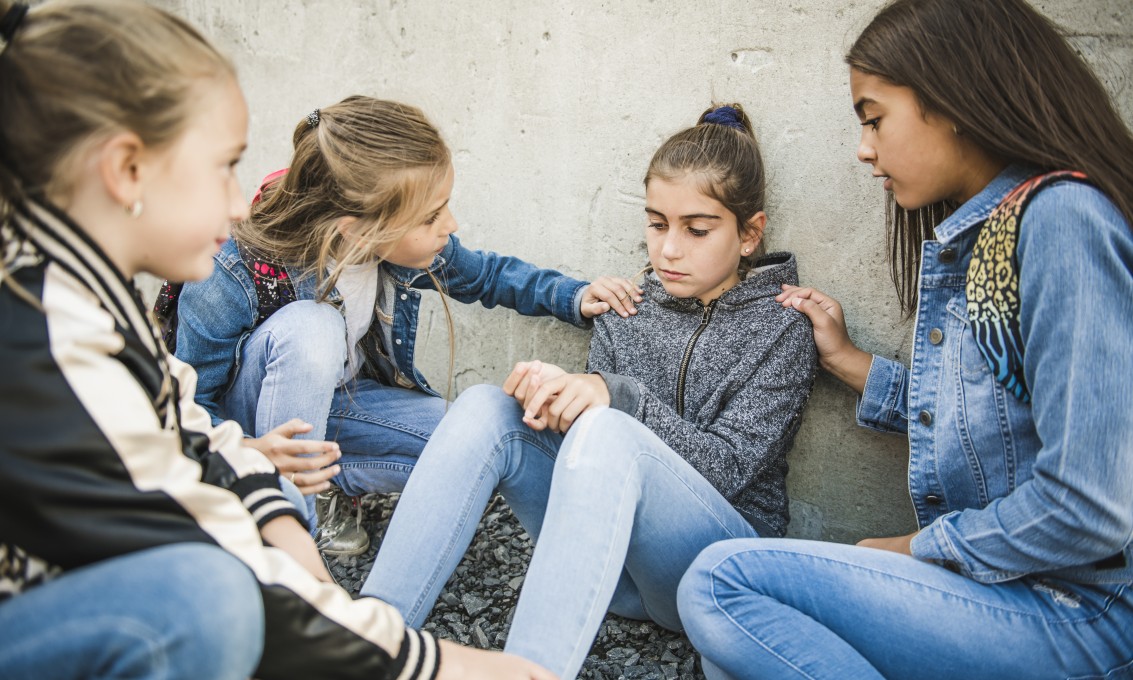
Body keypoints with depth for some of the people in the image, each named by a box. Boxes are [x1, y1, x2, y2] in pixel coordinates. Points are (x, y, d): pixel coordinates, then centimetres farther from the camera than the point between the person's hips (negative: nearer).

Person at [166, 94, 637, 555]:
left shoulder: (406, 246, -17)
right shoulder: (236, 278, -34)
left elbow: (484, 274, 5)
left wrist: (575, 298, -7)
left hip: (339, 397, 5)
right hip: (252, 422, -5)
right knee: (309, 327, -38)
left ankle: (319, 481, -3)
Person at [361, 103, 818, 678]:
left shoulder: (780, 328, -2)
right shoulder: (627, 311, 11)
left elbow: (728, 467, -13)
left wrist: (618, 397, -24)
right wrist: (552, 396, -17)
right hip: (609, 556, 5)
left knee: (605, 431, -34)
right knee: (485, 408, -17)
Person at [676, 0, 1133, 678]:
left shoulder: (1061, 216, -17)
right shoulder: (969, 236, 13)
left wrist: (916, 548, -10)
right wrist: (849, 361, 19)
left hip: (1077, 612, -9)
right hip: (997, 578, 9)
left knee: (723, 582, -19)